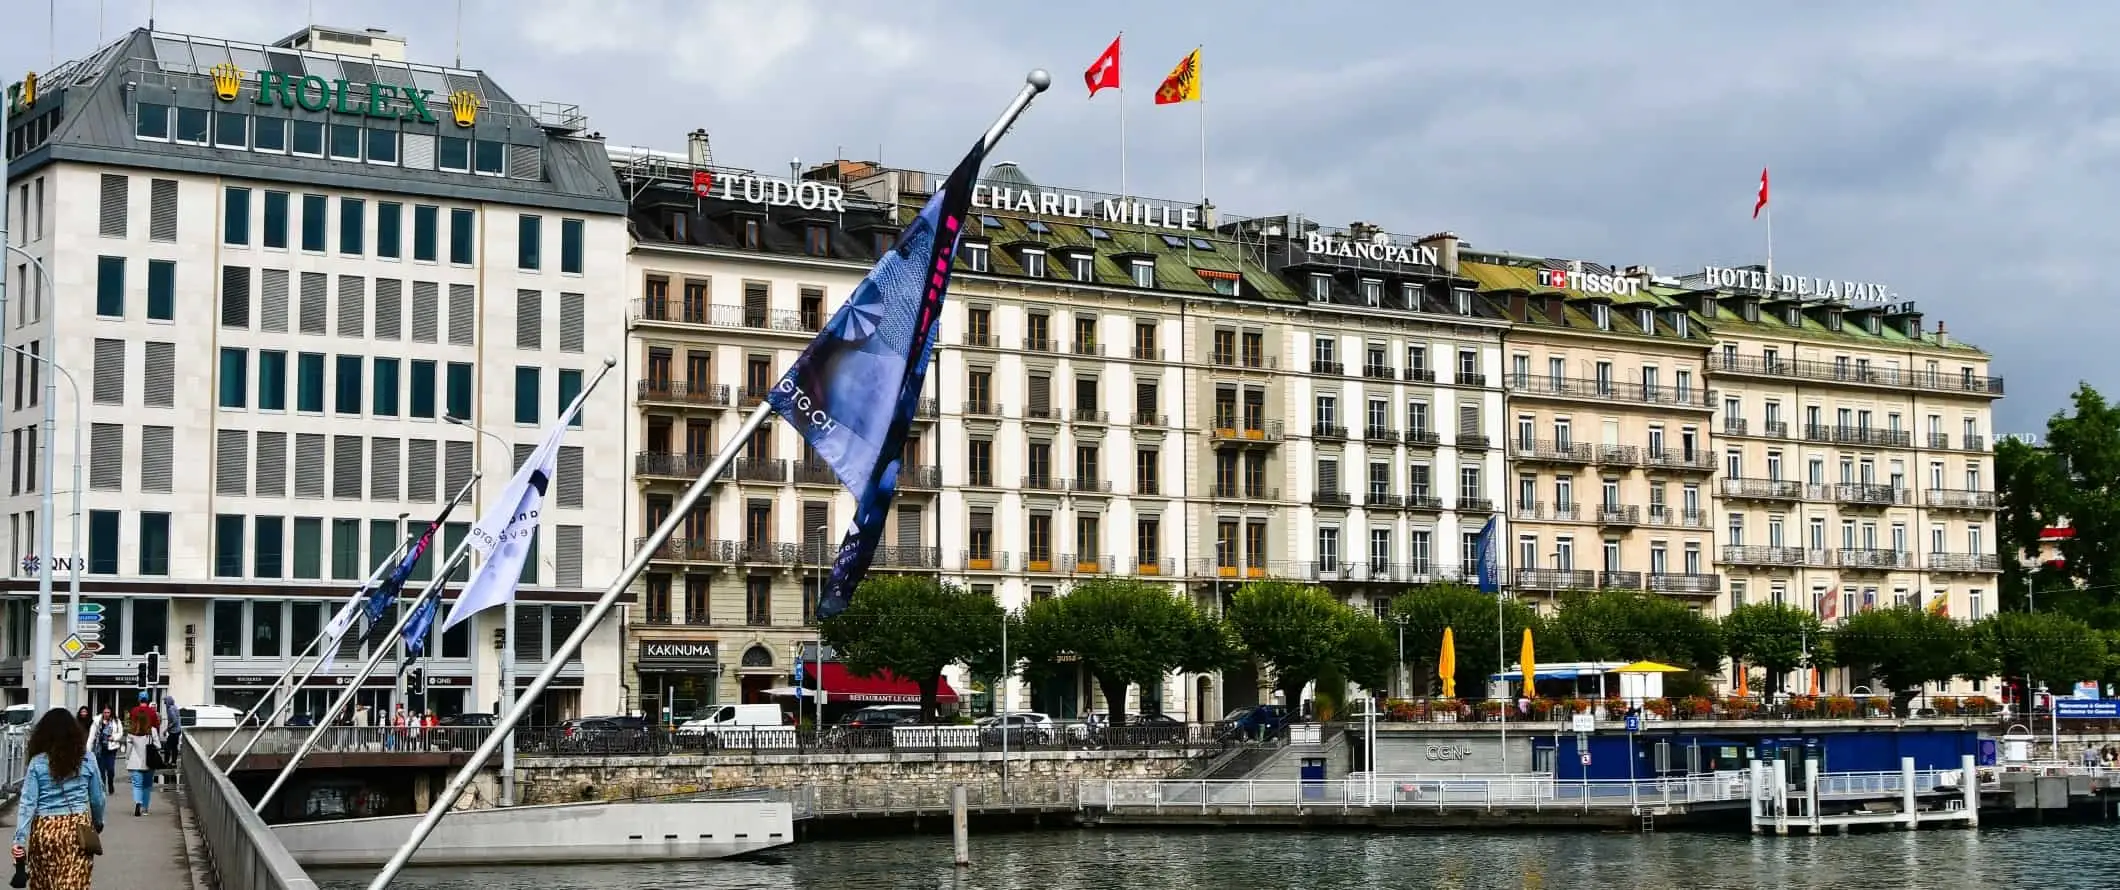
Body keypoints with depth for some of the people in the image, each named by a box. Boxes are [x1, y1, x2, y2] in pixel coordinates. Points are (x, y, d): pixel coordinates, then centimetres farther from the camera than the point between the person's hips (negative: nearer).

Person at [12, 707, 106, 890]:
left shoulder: (37, 762, -3)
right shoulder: (87, 760, 1)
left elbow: (28, 803, -7)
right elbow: (97, 797, 9)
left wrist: (20, 840, -8)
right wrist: (98, 822, 28)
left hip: (45, 829, 0)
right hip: (78, 828, 0)